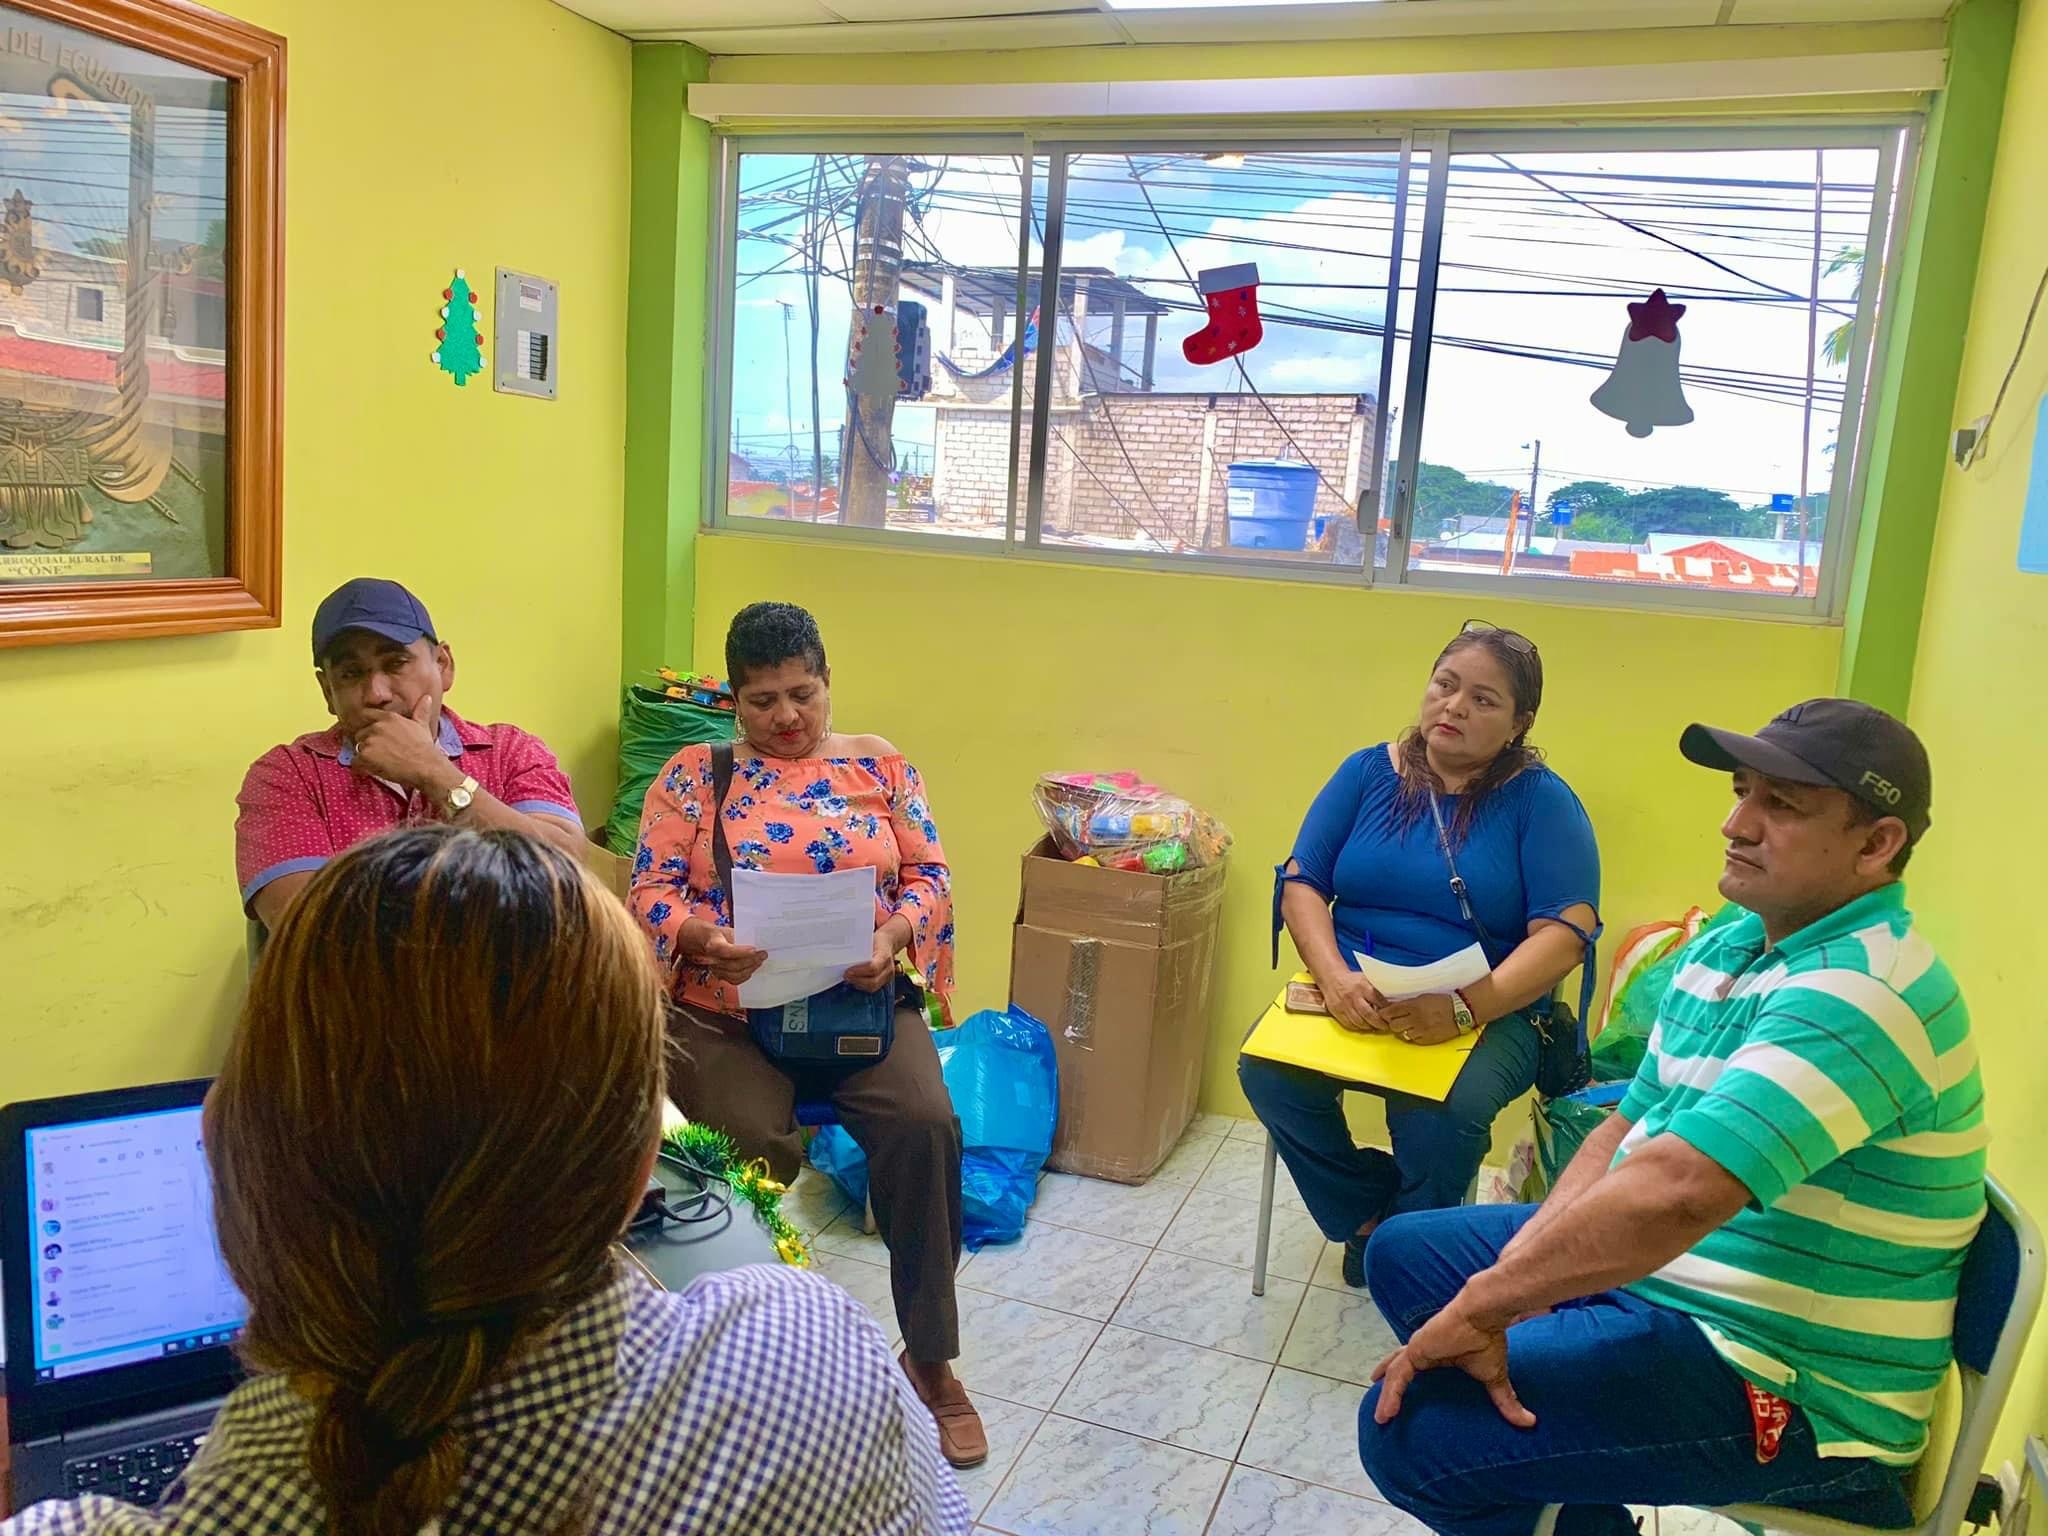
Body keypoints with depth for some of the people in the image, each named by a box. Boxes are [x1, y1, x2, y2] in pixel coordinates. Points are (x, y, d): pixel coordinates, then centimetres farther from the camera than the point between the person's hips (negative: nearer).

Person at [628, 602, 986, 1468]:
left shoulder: (879, 766, 11)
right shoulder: (693, 774, 8)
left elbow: (931, 877, 7)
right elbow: (649, 894, 0)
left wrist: (895, 932, -15)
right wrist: (705, 939, -21)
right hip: (726, 1013, -1)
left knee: (925, 1126, -25)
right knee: (754, 1148, -30)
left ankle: (932, 1357, -7)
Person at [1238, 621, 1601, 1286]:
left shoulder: (1541, 801, -2)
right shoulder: (1368, 773, 6)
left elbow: (1564, 932, -12)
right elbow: (1302, 884, 3)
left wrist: (1464, 1008, -26)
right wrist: (1334, 977, -17)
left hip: (1489, 1012, -2)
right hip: (1353, 996, 3)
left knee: (1440, 1113, -33)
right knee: (1267, 1072, -25)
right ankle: (1370, 1213, 0)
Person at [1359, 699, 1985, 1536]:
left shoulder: (1859, 991, -26)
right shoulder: (1726, 944, 7)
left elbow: (1676, 1190, -36)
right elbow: (1628, 1129, 7)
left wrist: (1482, 1305, -26)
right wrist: (1514, 1272, -8)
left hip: (1782, 1385, -10)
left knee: (1409, 1427, -21)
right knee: (1402, 1253, 15)